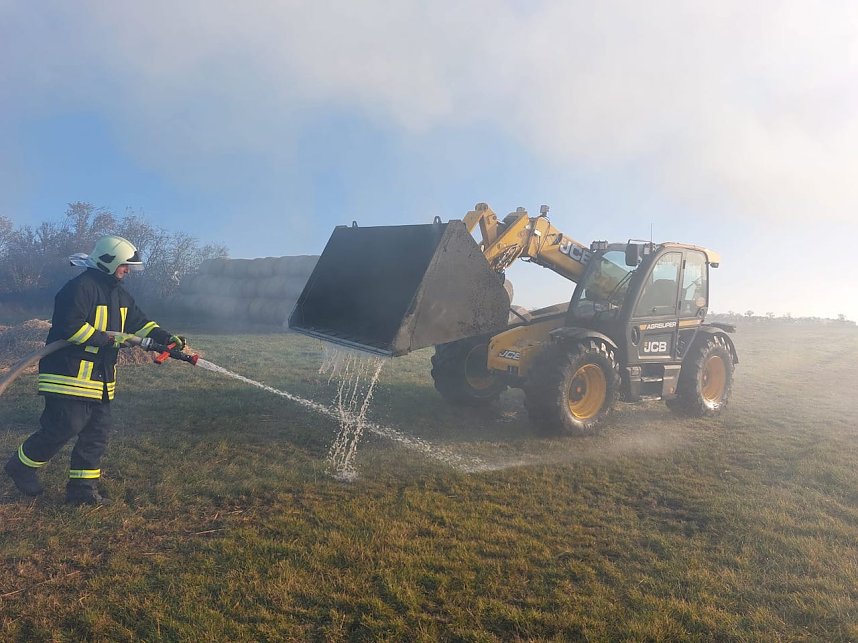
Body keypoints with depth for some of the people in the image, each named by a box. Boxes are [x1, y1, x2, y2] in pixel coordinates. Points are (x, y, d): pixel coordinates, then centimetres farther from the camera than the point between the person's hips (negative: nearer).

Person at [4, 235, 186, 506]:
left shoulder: (119, 295, 14)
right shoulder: (80, 287, -14)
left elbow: (141, 323, 13)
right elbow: (70, 327, -23)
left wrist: (167, 338, -1)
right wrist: (109, 338, -21)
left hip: (100, 378, 9)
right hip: (70, 375, -9)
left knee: (97, 432, 8)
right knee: (63, 428, -5)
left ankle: (83, 488, 17)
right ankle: (22, 466, 21)